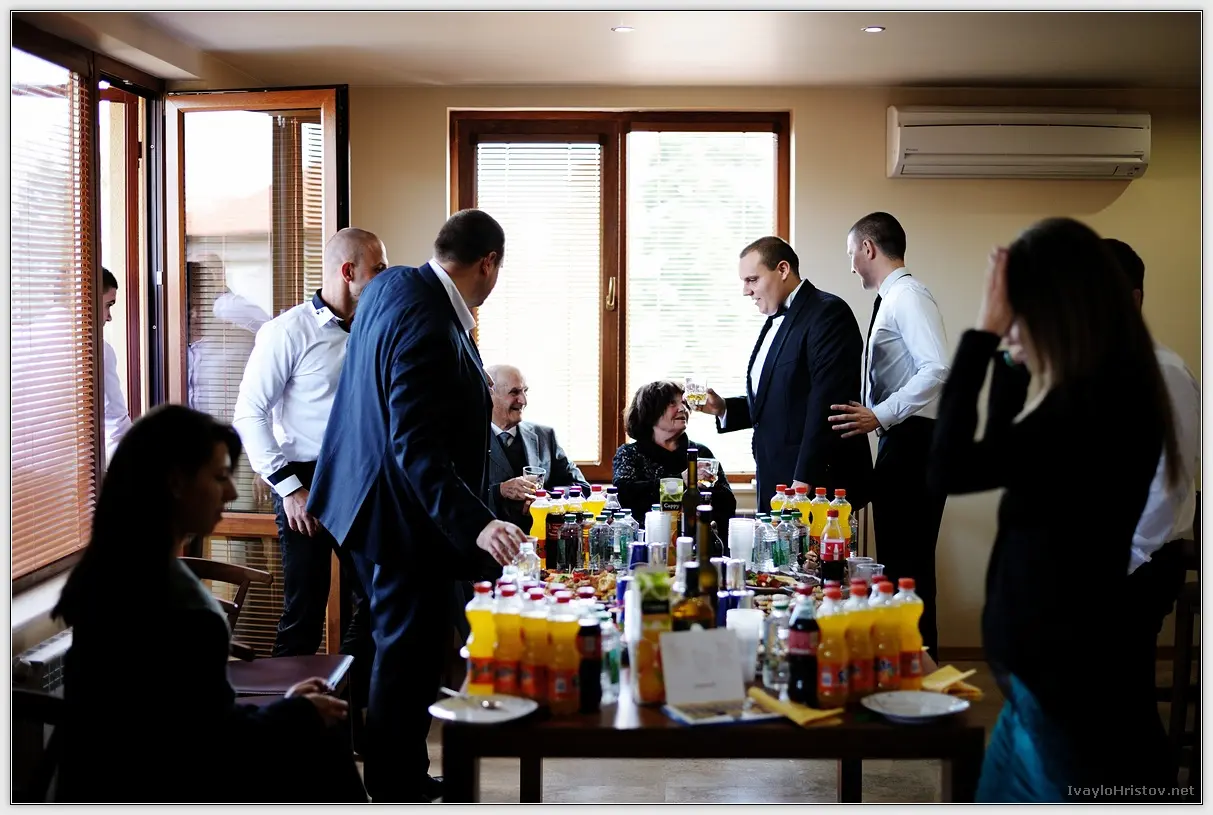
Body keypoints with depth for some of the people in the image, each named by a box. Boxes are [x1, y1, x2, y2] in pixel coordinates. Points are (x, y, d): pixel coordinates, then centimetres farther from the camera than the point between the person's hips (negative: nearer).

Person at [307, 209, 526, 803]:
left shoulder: (391, 284, 2)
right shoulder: (429, 329, -27)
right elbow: (418, 449, -32)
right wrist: (475, 525, -38)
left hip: (371, 502, 11)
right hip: (404, 516, -11)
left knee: (402, 651, 21)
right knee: (408, 661, 2)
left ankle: (402, 776, 35)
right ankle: (396, 791, 15)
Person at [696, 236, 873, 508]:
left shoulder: (828, 313, -11)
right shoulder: (776, 321, 18)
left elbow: (827, 403, -19)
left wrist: (805, 480, -22)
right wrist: (724, 408, 6)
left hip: (818, 483, -8)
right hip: (777, 484, 8)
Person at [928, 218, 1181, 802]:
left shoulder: (1095, 407, -22)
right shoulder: (1097, 398, 9)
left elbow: (951, 469, -27)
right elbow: (1004, 460, 25)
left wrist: (983, 333, -21)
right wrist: (1010, 360, 13)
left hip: (1075, 683, -10)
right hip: (1048, 675, 10)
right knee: (1000, 797, 19)